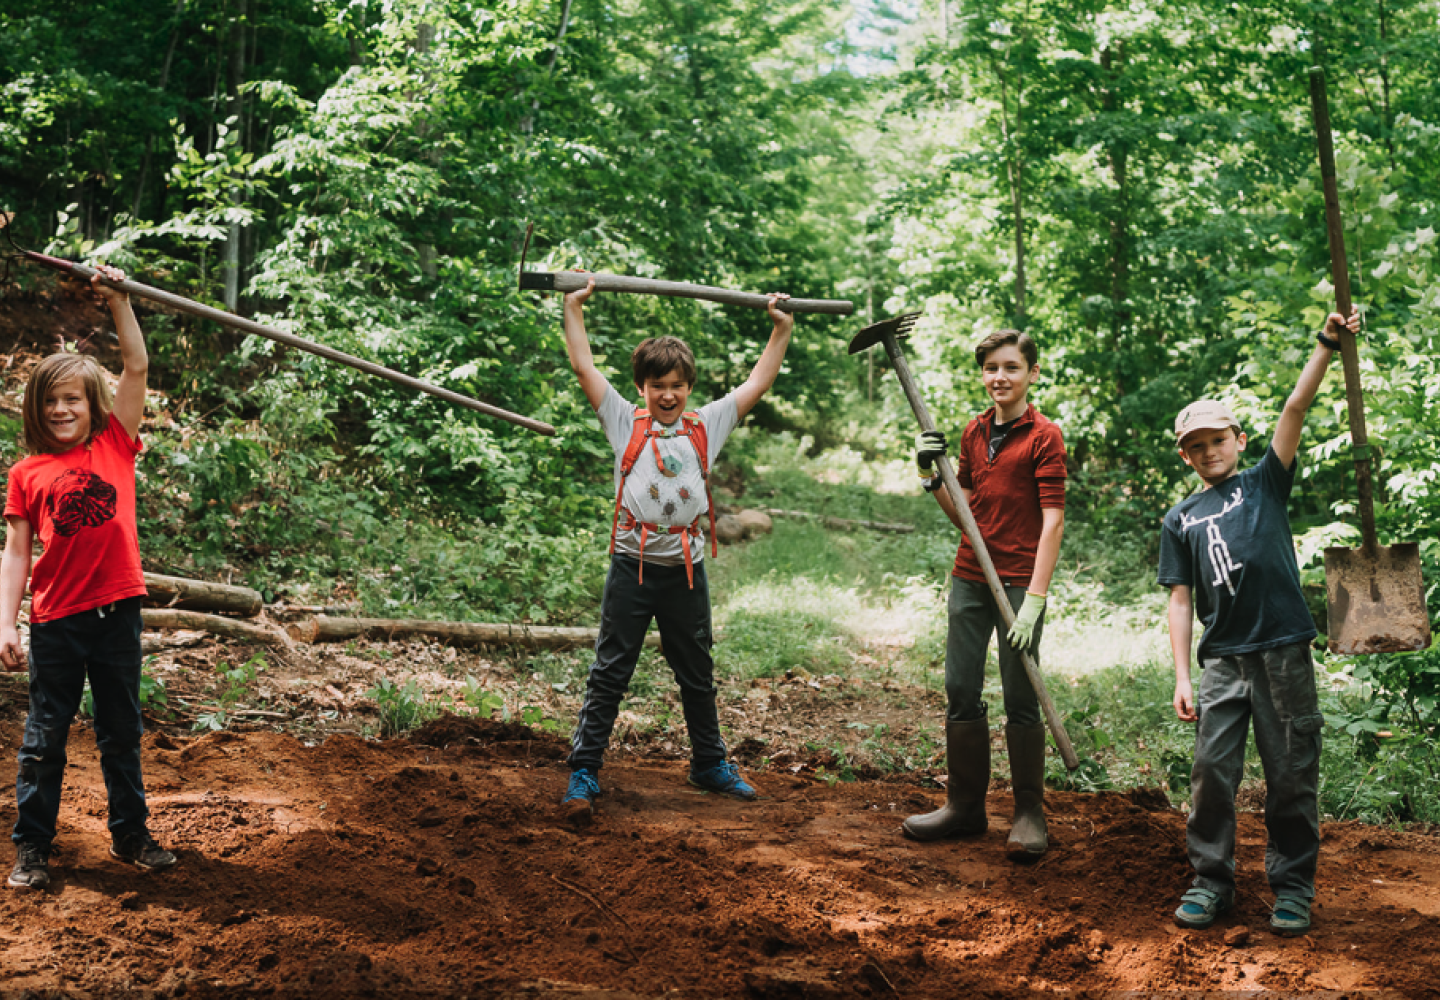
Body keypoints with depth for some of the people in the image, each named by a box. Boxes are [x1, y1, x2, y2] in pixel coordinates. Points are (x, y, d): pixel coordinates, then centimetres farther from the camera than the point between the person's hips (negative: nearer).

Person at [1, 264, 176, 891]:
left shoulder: (115, 446, 3)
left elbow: (137, 367, -2)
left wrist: (118, 301, -7)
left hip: (116, 611, 1)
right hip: (55, 621, -1)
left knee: (122, 731, 13)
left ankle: (130, 834, 26)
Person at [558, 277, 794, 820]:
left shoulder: (706, 426, 8)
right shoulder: (625, 423, 2)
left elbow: (757, 384, 13)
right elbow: (584, 367, -1)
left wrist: (782, 329, 12)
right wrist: (574, 307, -2)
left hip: (687, 570, 3)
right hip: (633, 566, -3)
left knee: (698, 675, 16)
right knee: (609, 673, 0)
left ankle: (710, 764, 31)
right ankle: (583, 774, 5)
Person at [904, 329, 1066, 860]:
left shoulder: (1044, 436, -7)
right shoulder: (974, 432, 12)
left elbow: (1052, 522, -13)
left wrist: (1033, 601, -19)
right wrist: (931, 476, -1)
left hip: (1020, 581, -6)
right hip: (969, 577, 6)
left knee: (1020, 699, -2)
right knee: (961, 691, 9)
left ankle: (1029, 814, 11)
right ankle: (965, 805, 21)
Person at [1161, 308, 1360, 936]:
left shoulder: (1265, 484, 10)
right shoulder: (1181, 520, 14)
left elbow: (1296, 408, -2)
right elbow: (1180, 601, 10)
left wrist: (1327, 346, -12)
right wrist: (1182, 677, 3)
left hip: (1284, 652, -2)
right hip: (1223, 660, 2)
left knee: (1292, 775, 2)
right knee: (1211, 772, -1)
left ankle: (1292, 886, 13)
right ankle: (1211, 880, 12)